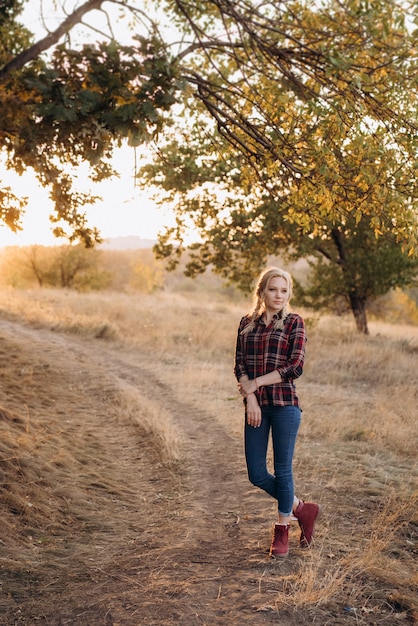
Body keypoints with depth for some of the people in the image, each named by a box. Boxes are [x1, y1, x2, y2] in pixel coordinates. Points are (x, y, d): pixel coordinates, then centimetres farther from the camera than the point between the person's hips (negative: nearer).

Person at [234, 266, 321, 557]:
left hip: (285, 404, -4)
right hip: (256, 406, 4)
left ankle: (282, 530, 22)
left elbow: (295, 367, -10)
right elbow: (240, 366, 5)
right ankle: (302, 509, 29)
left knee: (282, 470, 3)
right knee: (257, 474, 6)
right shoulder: (247, 323, 10)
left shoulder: (294, 322, -1)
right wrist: (250, 397, -10)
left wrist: (256, 383, -10)